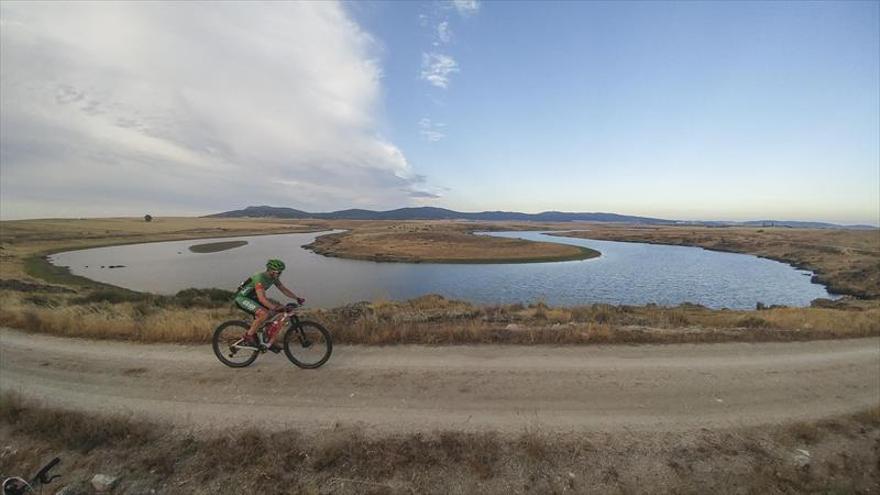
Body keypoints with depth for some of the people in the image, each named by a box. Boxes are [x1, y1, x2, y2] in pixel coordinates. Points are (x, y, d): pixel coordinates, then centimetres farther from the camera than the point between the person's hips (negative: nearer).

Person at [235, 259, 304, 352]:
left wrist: (297, 298, -8)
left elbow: (284, 289, 4)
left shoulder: (273, 277, -3)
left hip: (253, 298, 9)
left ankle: (271, 342, 2)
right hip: (242, 298, -9)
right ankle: (249, 336, -11)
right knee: (264, 313, -34)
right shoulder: (260, 278, -30)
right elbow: (262, 299, -39)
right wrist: (275, 308, -47)